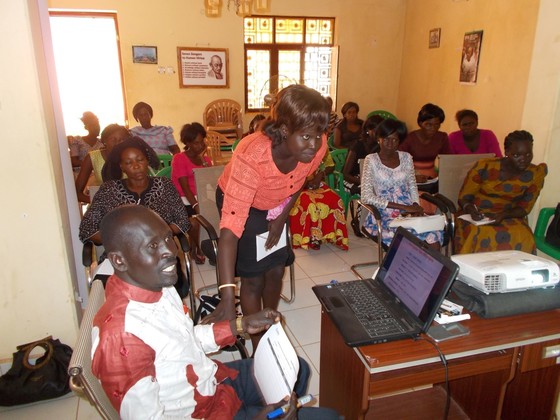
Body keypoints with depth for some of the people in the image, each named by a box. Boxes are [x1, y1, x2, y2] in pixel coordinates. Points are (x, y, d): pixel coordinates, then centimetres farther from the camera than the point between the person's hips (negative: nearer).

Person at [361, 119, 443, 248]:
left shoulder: (406, 157, 11)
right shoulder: (371, 160, -3)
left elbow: (412, 186, 18)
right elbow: (366, 197, -11)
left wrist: (416, 205, -5)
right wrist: (403, 207, -15)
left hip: (409, 211, 4)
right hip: (384, 215, -4)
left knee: (434, 236, -25)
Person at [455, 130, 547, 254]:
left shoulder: (536, 174, -4)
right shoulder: (484, 167, -11)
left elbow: (524, 208, 0)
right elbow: (463, 198, -3)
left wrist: (503, 216, -21)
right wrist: (471, 210, -26)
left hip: (509, 218, 2)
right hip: (477, 217, -2)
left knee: (523, 239, -30)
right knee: (482, 236, -34)